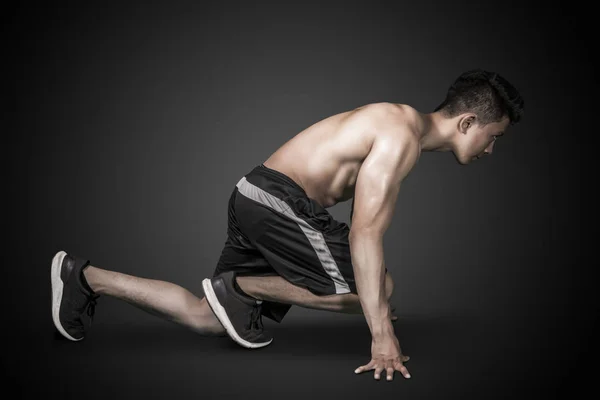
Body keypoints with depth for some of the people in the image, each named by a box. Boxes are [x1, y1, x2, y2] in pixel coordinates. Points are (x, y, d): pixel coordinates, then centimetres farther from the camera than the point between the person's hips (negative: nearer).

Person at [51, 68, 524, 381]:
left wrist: (381, 318, 30)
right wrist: (381, 335, -26)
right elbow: (364, 234, -25)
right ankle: (237, 286, -7)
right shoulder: (401, 137, -17)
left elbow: (368, 216, 23)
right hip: (277, 200, -10)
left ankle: (85, 277, 16)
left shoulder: (404, 123, 15)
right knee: (374, 288, -14)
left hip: (256, 201, 10)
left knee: (206, 317, 13)